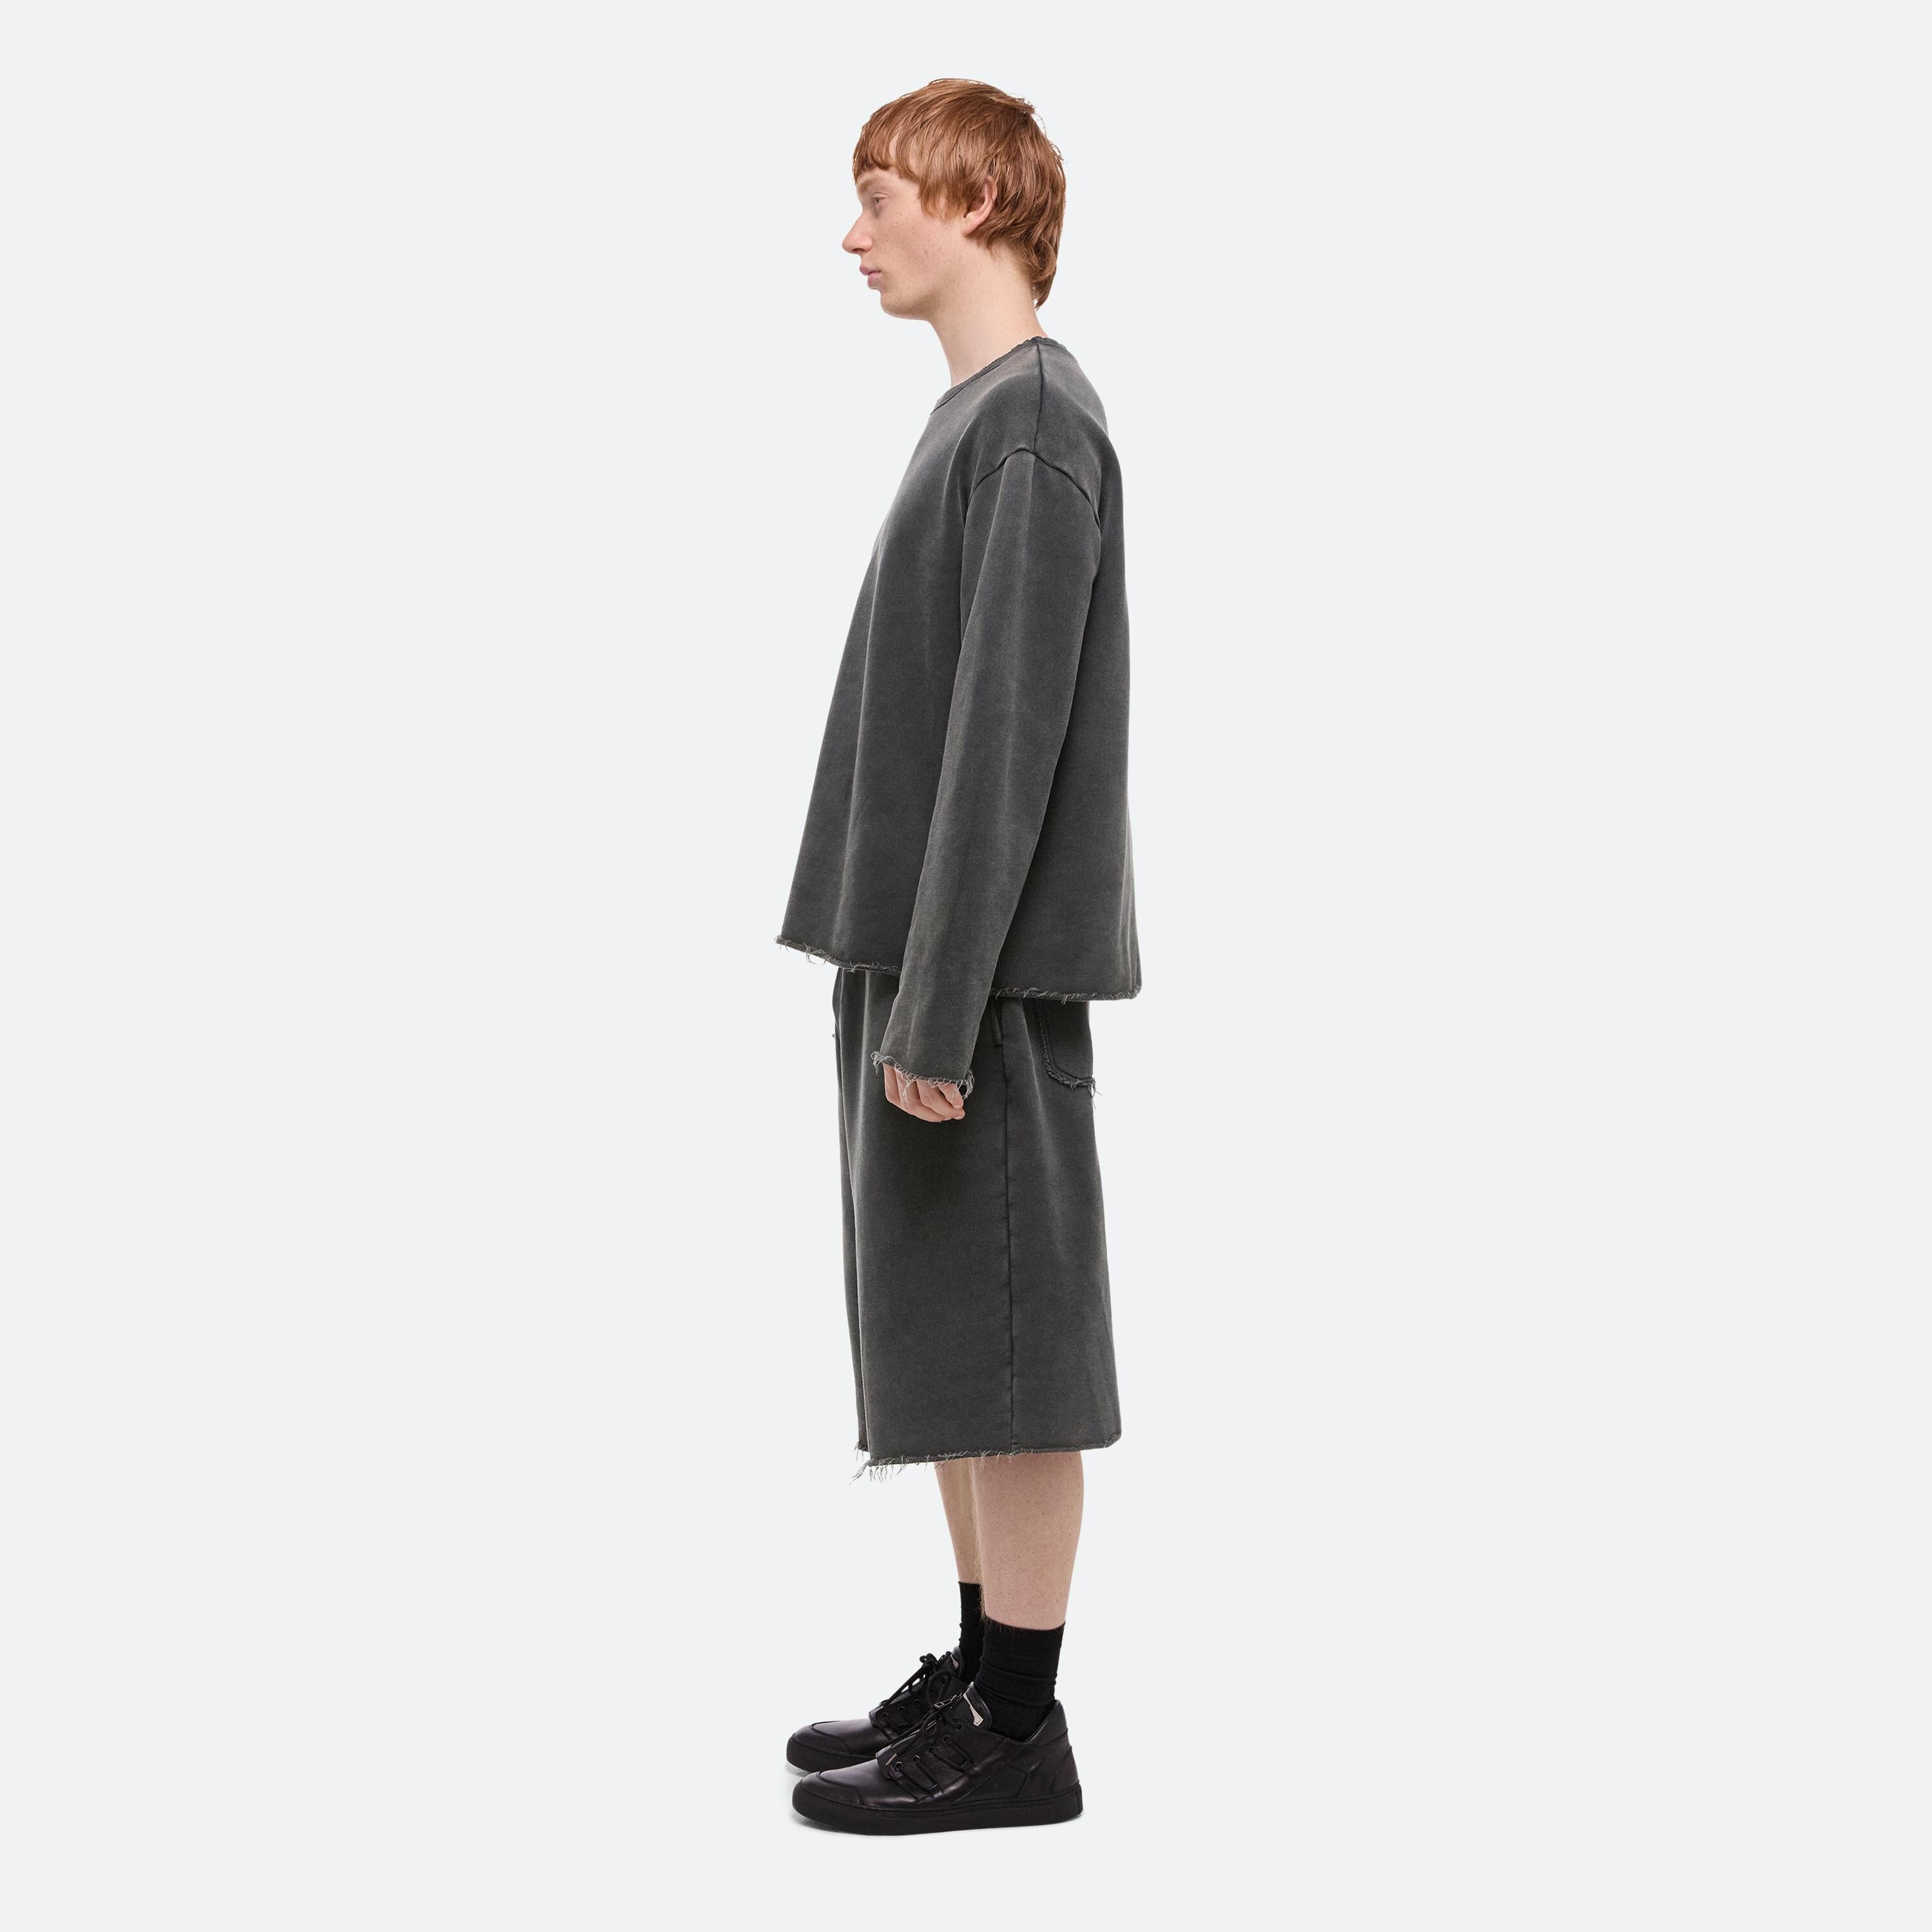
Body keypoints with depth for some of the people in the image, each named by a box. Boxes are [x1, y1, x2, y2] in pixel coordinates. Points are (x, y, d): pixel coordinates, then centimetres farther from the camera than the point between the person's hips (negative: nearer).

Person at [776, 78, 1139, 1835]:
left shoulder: (1034, 423, -11)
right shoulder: (985, 420, 18)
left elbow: (1008, 733, -18)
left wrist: (941, 1003, -20)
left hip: (988, 970, -10)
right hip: (923, 962, 10)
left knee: (999, 1343, -3)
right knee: (940, 1341, 14)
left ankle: (1016, 1731, 6)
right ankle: (982, 1672, 24)